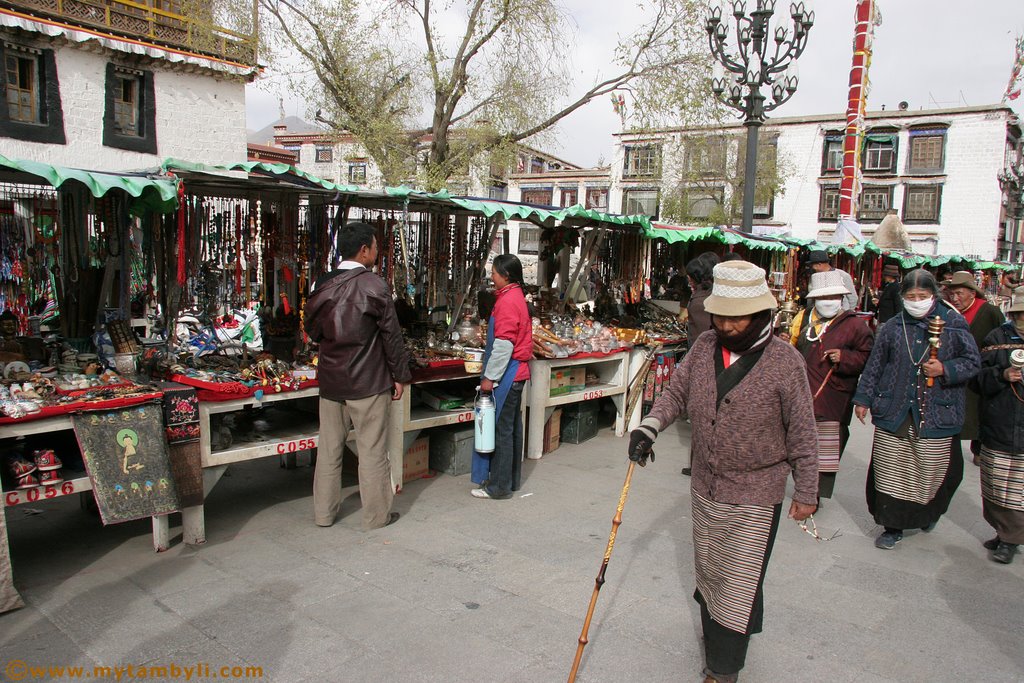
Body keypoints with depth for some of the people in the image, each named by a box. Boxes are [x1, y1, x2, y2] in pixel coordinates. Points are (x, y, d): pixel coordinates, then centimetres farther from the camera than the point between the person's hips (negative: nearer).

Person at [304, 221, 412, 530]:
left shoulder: (323, 285, 2)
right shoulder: (373, 284, -13)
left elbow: (313, 330, 12)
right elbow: (391, 334, -10)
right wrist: (399, 375, -2)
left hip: (329, 380, 5)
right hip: (368, 382, -5)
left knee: (329, 448, 14)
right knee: (372, 450, 6)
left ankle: (324, 512, 25)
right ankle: (377, 514, 16)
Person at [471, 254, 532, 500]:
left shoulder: (507, 301, -16)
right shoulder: (516, 296, 15)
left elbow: (504, 344, -21)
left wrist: (490, 376, -17)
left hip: (507, 374, -10)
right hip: (517, 372, 10)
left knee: (502, 429, -4)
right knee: (512, 427, 15)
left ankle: (499, 486, 3)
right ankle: (511, 479, 25)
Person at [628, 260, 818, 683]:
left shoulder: (784, 361, -15)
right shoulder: (705, 347, -2)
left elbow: (802, 434, -8)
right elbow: (677, 393, 6)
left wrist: (806, 493, -3)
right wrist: (650, 427, -12)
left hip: (755, 494, -5)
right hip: (704, 487, 5)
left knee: (739, 581, 4)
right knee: (708, 569, 20)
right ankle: (714, 630, 43)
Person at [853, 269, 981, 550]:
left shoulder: (954, 324, 0)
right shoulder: (892, 327, 6)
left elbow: (973, 361, 3)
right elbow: (874, 366, 11)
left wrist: (945, 369, -14)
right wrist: (863, 398, 10)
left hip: (936, 415, -1)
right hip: (894, 413, 1)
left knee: (932, 471, 8)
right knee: (891, 472, 2)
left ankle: (929, 513, 37)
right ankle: (893, 526, 15)